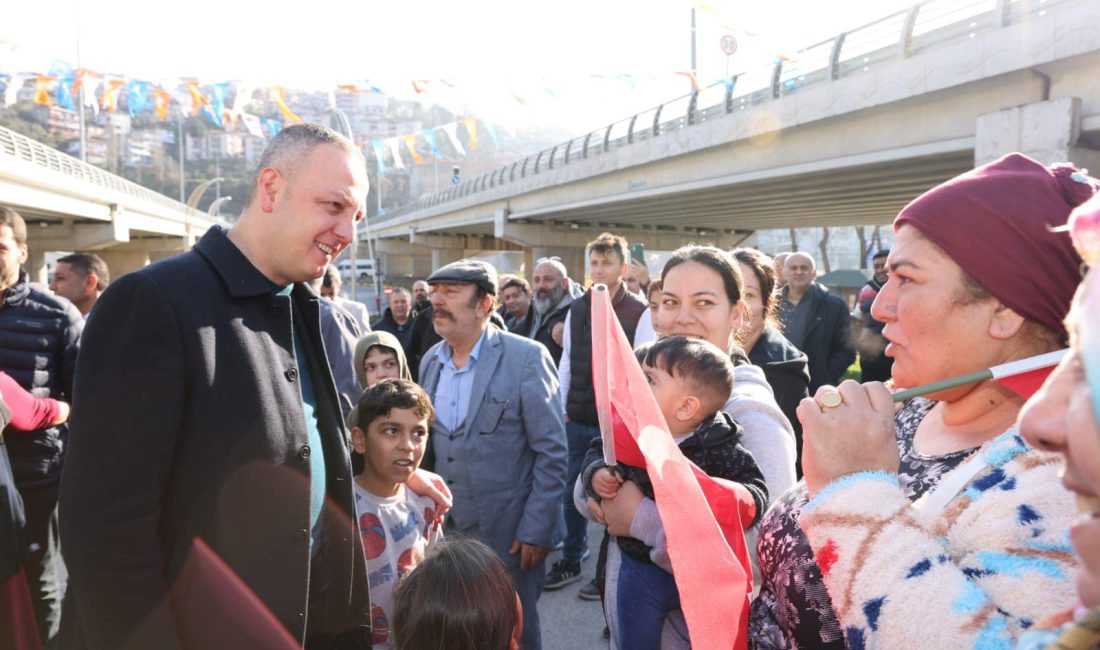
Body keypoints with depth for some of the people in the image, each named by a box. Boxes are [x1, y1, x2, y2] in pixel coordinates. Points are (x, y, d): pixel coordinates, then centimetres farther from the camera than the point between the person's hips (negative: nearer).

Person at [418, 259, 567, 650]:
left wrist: (536, 530, -15)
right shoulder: (431, 361, 5)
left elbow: (552, 451, -13)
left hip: (507, 532, -5)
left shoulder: (526, 357, -13)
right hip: (445, 529, 5)